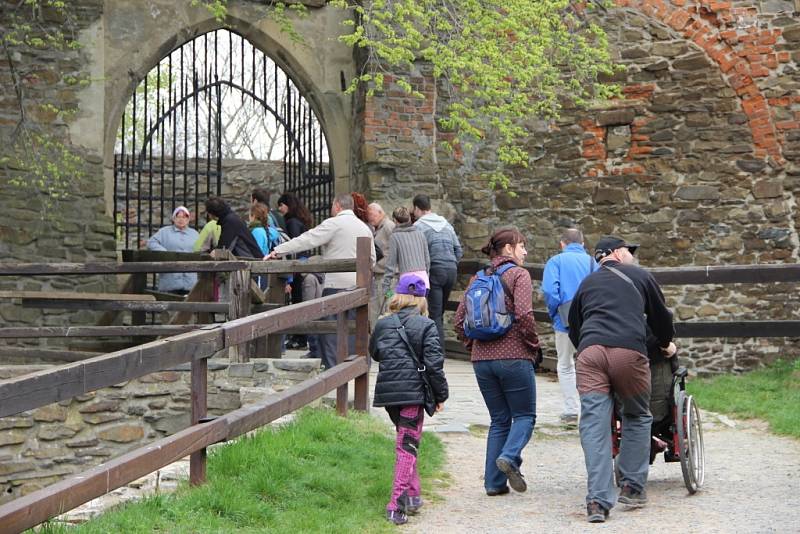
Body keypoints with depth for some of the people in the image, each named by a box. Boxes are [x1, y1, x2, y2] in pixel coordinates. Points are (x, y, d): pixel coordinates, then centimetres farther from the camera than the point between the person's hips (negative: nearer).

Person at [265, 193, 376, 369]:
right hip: (358, 287, 6)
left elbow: (306, 240, -10)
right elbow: (372, 259, 21)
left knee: (330, 333, -3)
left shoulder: (333, 224, -5)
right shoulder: (365, 228, 15)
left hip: (337, 284, -6)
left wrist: (277, 251, -8)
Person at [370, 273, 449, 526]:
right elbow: (434, 363, -8)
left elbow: (374, 353, 22)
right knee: (408, 446, -2)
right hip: (413, 391, -5)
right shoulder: (426, 326, -5)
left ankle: (412, 495, 24)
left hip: (386, 391, 5)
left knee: (406, 441, 21)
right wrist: (441, 394, 1)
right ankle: (397, 505, -8)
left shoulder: (382, 324, 8)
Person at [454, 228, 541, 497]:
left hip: (482, 359, 6)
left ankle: (494, 482, 7)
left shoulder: (478, 278, 13)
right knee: (525, 415, 8)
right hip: (514, 357, -6)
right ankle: (510, 456, -19)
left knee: (498, 419, 14)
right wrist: (534, 346, -6)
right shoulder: (518, 275, -5)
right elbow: (524, 315, -17)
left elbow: (460, 320, 10)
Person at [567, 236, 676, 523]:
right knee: (637, 418, 17)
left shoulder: (587, 283, 30)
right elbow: (660, 315, 30)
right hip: (629, 351, -2)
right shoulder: (639, 275, 22)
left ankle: (598, 500, -10)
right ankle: (632, 488, 15)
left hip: (590, 351, 2)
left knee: (594, 424, -2)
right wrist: (667, 343, 49)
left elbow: (574, 328, 33)